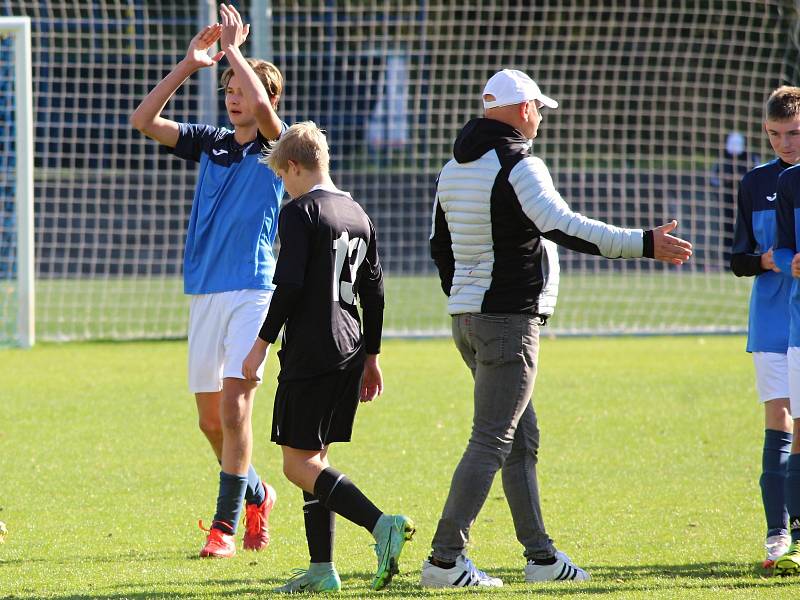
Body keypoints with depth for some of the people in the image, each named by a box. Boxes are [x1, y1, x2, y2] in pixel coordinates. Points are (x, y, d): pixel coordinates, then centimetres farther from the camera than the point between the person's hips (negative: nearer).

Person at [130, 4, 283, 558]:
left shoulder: (276, 149, -1)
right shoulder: (209, 143, 13)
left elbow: (262, 108, -22)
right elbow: (144, 120, 5)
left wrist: (233, 49, -11)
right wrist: (189, 64, -2)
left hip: (252, 292, -6)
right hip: (204, 294, 6)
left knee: (235, 408, -16)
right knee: (210, 419, 11)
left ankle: (226, 525, -16)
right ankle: (256, 494, 35)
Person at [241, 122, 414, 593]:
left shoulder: (300, 213, -9)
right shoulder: (358, 215, 14)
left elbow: (288, 285, -18)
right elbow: (374, 290, 18)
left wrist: (262, 344, -11)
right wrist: (371, 357, 24)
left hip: (310, 355, -8)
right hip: (349, 352, 8)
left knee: (299, 464, -6)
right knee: (315, 458, 13)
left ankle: (381, 524, -23)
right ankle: (322, 569, 8)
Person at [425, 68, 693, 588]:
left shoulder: (455, 168, 13)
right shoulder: (517, 166, -15)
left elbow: (440, 246, 20)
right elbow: (565, 228, -27)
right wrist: (644, 245, -28)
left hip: (469, 319, 9)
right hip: (510, 319, -9)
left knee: (522, 438, 14)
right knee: (491, 443, -9)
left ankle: (541, 555, 17)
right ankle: (445, 560, -12)